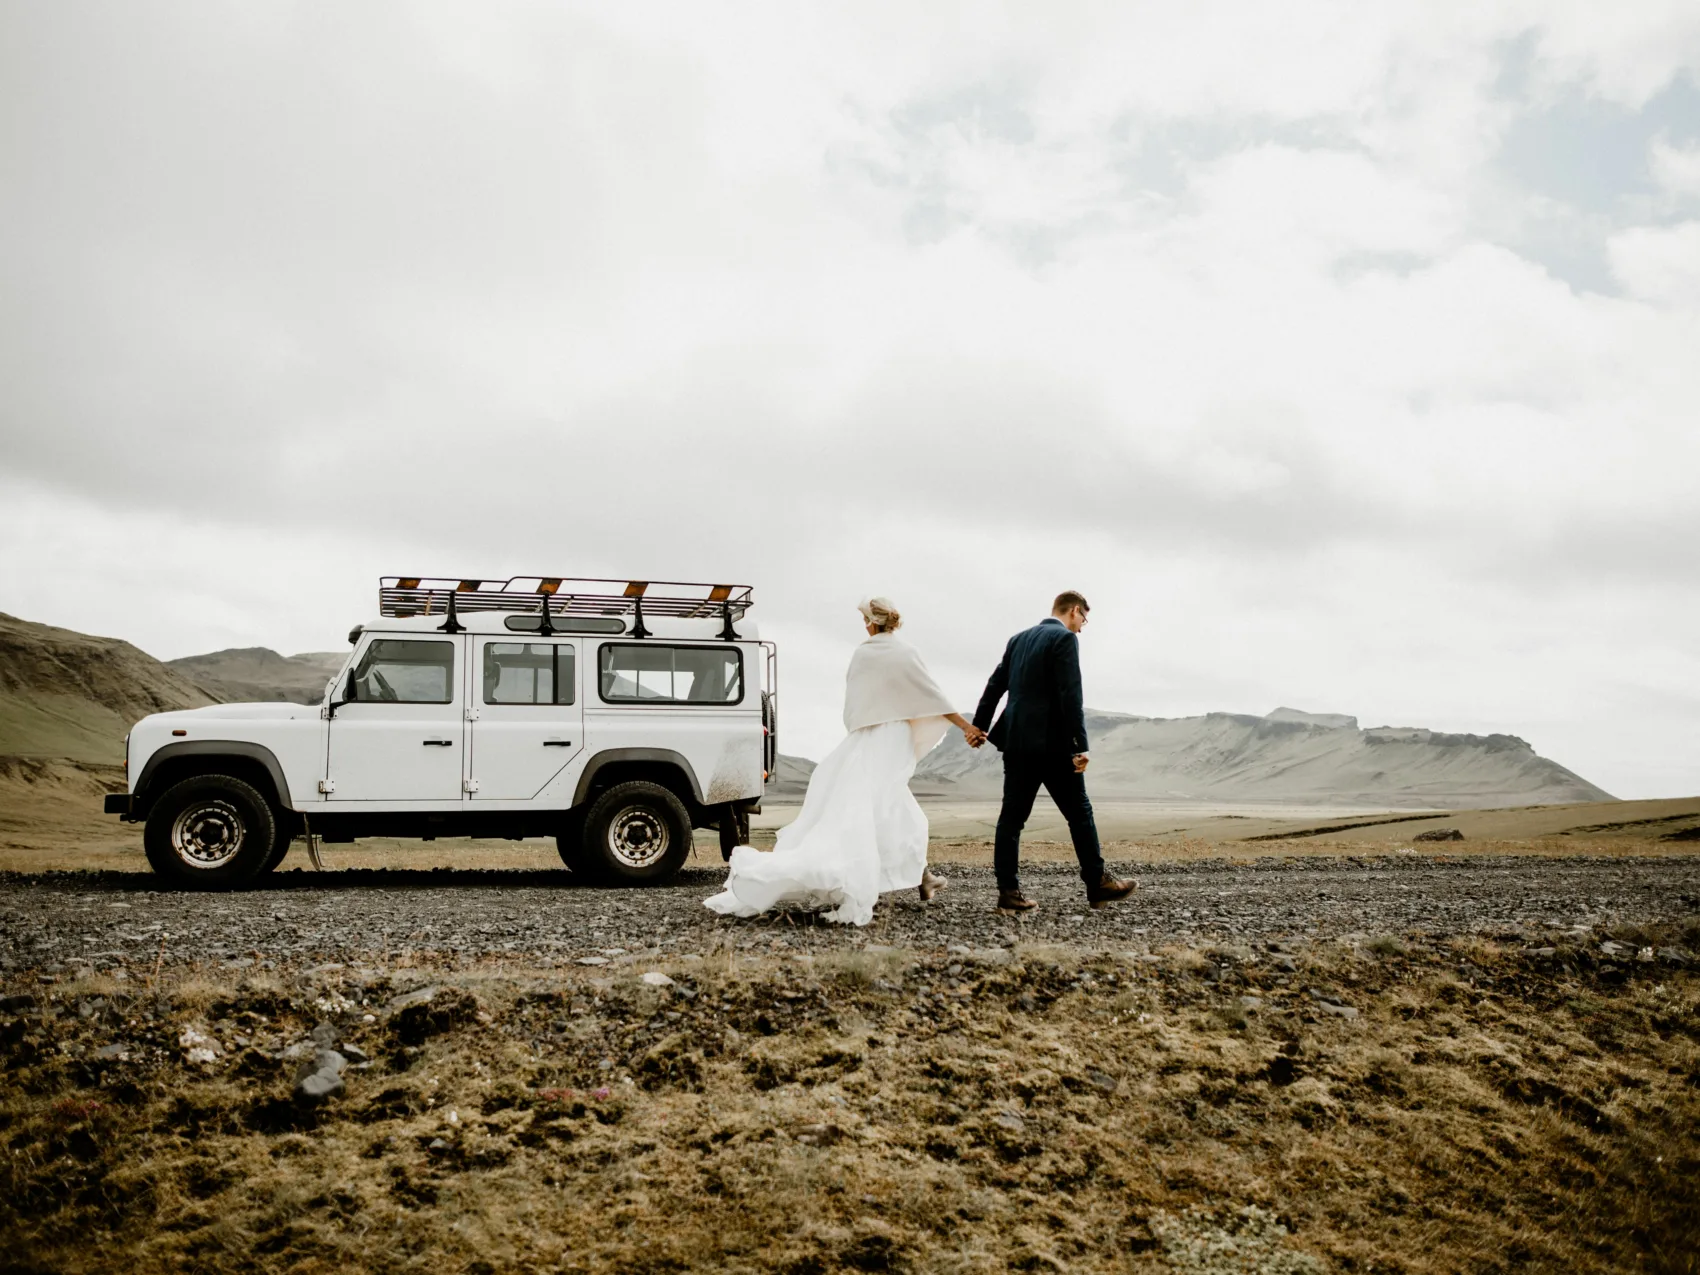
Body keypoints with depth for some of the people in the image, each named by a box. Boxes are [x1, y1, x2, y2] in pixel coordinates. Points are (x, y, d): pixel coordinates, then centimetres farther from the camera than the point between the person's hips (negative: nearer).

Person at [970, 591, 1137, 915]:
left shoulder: (1019, 639, 15)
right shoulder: (1065, 638, -8)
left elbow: (995, 685, 15)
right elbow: (1071, 695, -15)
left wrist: (979, 726, 20)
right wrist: (1080, 745, -15)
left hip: (1016, 741, 7)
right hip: (1052, 743, -7)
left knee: (1012, 816, 4)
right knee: (1079, 813, 5)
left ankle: (1009, 893, 3)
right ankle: (1097, 885, 12)